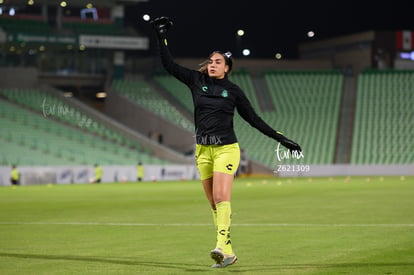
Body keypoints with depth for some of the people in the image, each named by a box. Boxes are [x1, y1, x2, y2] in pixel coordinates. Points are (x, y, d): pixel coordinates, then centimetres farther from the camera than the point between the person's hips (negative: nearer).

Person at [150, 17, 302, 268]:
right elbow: (169, 65, 7)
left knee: (221, 197, -20)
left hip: (226, 149, -4)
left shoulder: (234, 91, 0)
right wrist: (161, 37, 1)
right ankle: (228, 253, 7)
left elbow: (254, 119, 4)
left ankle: (222, 246, -31)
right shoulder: (197, 81, 6)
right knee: (213, 203, 3)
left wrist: (280, 138, 0)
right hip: (203, 150, 4)